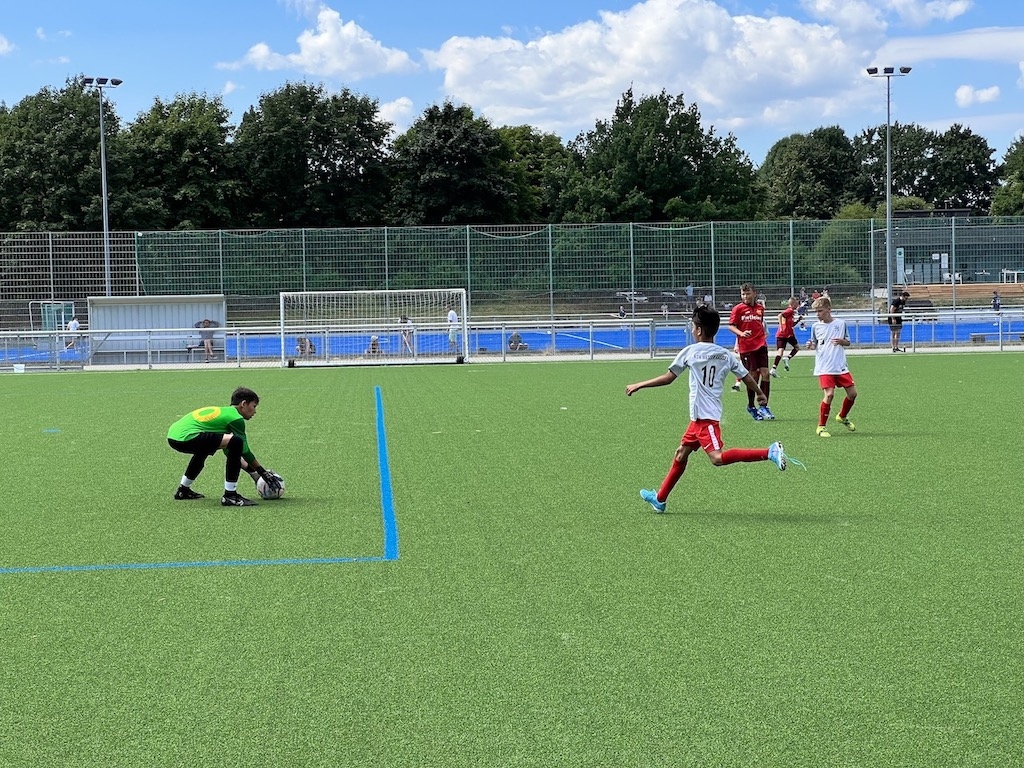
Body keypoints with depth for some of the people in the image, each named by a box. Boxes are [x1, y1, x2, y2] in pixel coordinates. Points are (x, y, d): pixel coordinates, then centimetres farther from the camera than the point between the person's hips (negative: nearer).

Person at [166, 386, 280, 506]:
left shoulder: (224, 411, 26)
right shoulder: (236, 418, -2)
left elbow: (229, 452, 32)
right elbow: (244, 451, 1)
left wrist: (252, 471, 33)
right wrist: (262, 472, 12)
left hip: (172, 435, 11)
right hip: (185, 437, -11)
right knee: (236, 442, -17)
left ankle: (183, 490, 49)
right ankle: (230, 496, -12)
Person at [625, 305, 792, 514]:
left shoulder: (690, 351, -6)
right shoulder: (725, 354, 8)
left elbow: (667, 378, -2)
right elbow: (747, 377, 10)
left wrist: (638, 385, 8)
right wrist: (760, 394, 30)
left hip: (705, 416, -9)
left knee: (718, 457, -19)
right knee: (681, 453, 17)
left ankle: (770, 452, -26)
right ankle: (660, 499, 25)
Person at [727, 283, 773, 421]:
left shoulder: (760, 308, 12)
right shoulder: (738, 308, -1)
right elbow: (731, 326, -5)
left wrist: (764, 333, 14)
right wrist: (741, 333, -20)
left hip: (761, 345, 4)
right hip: (746, 347, -4)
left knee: (765, 374, -6)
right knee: (753, 376, -1)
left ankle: (764, 406, 1)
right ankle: (751, 406, 16)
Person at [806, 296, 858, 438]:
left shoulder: (841, 323, 3)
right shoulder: (816, 326, 3)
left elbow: (848, 342, 12)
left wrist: (841, 341, -10)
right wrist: (811, 346, -9)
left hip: (841, 367, 3)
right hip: (824, 368, -2)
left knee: (852, 393, 4)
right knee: (829, 394, -16)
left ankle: (842, 417, 31)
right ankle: (821, 426, -4)